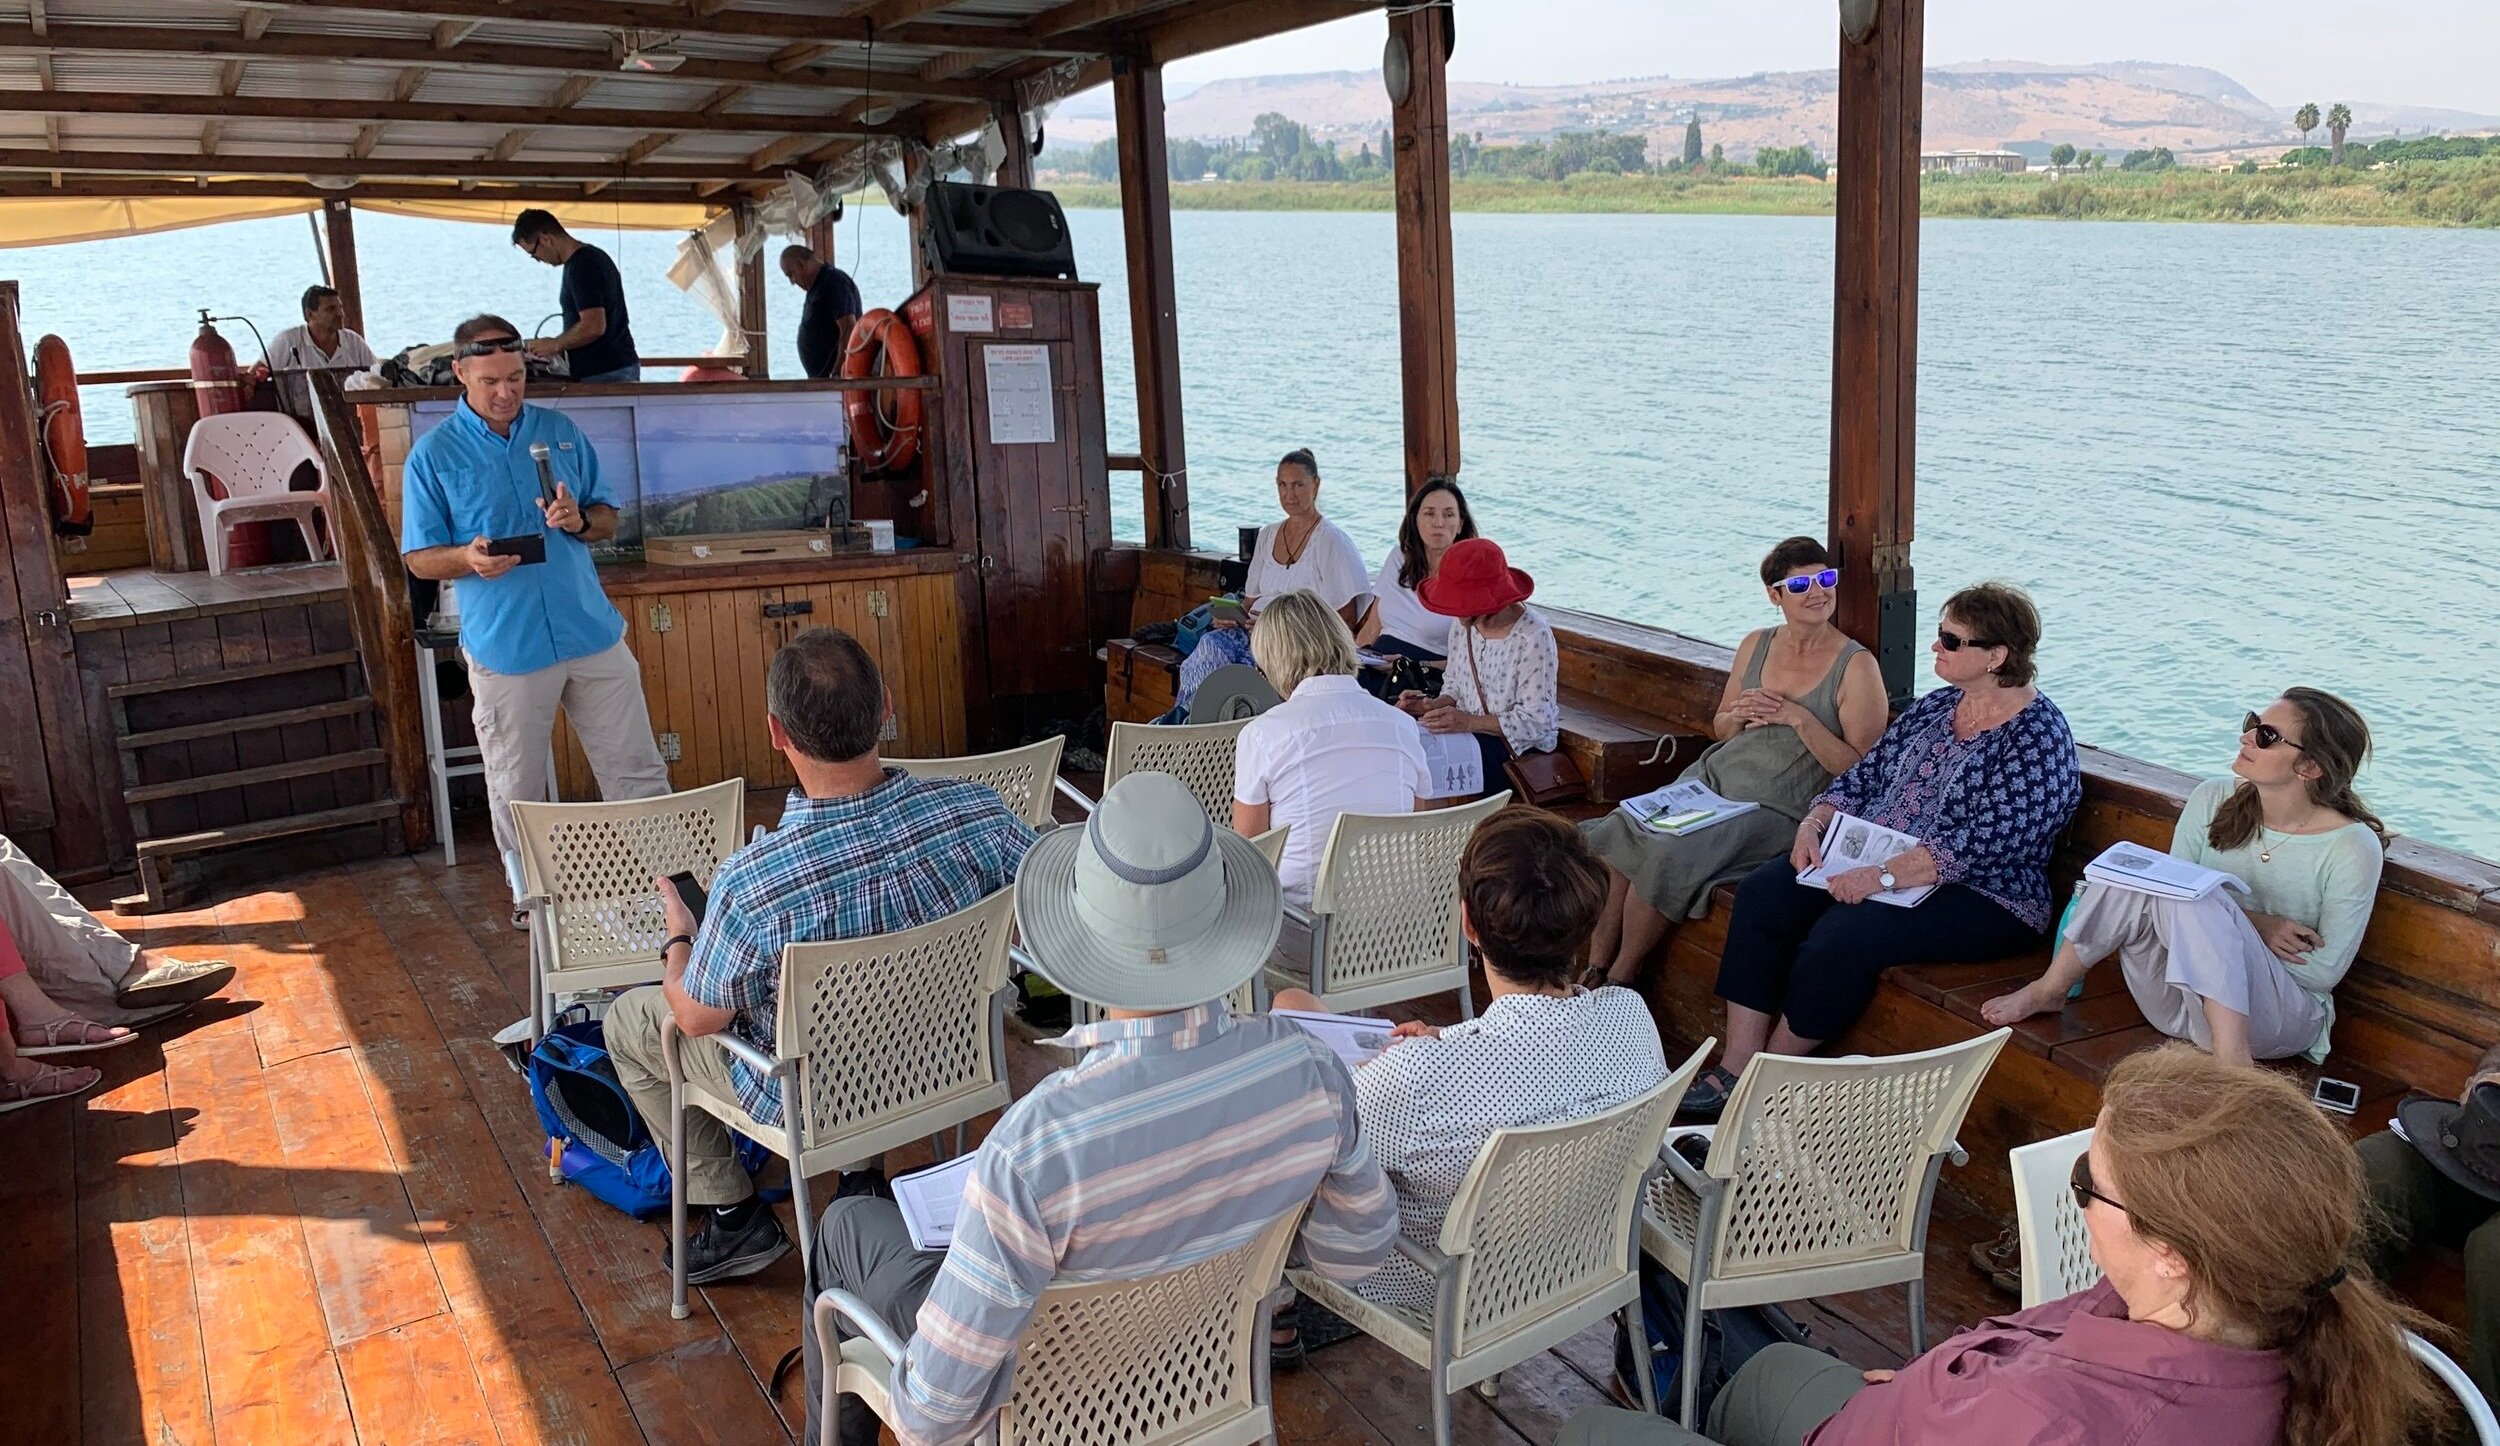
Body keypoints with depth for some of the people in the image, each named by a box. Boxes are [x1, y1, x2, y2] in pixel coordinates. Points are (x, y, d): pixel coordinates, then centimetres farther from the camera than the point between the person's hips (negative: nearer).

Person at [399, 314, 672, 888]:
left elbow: (607, 520, 13)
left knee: (638, 773, 7)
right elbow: (419, 558, 0)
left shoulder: (560, 431, 8)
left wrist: (580, 520, -10)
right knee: (516, 792, 8)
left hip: (593, 635, 3)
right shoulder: (432, 455, -1)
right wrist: (469, 558, -22)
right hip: (506, 648, -2)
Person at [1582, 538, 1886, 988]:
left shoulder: (1858, 667, -5)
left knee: (1665, 855, -29)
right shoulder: (1756, 645, 11)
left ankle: (1619, 982, -8)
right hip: (1713, 779, 6)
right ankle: (1595, 970, -8)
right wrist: (1739, 715, -3)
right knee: (1610, 835, -19)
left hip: (1776, 810, -6)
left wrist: (1799, 718, -16)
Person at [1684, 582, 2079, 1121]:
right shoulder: (1935, 707, 12)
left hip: (1980, 897, -8)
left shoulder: (2039, 737, -12)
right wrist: (1815, 823, -6)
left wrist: (1884, 875, -28)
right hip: (1875, 860, 8)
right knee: (1762, 893, -13)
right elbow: (1865, 776, 14)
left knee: (1842, 935, -31)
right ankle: (1736, 1066, -14)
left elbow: (1983, 845, -22)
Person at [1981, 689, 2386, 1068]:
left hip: (2282, 1015, -4)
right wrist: (2252, 924, -13)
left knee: (2194, 903, -32)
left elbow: (2324, 972, -9)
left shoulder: (2353, 847, -9)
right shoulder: (2212, 801, 3)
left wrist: (2237, 931, -10)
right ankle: (2050, 989, -7)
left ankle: (2231, 1058, -43)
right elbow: (2172, 889, 1)